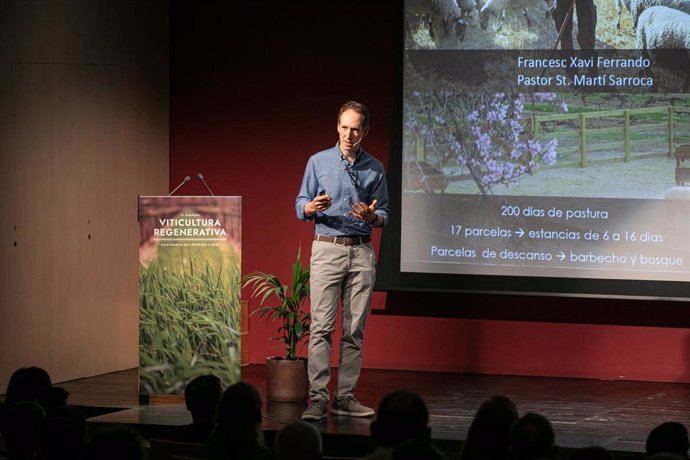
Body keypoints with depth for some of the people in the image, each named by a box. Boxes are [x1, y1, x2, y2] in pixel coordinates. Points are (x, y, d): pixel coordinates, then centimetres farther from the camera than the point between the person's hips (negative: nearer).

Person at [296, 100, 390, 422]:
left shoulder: (375, 169, 9)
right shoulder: (318, 162, 5)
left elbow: (385, 214, 12)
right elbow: (300, 207, 6)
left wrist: (372, 216, -11)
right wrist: (313, 207, -17)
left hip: (362, 252, 2)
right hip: (327, 248, -2)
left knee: (354, 330, 2)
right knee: (321, 327, -9)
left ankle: (345, 397, 7)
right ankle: (318, 399, -12)